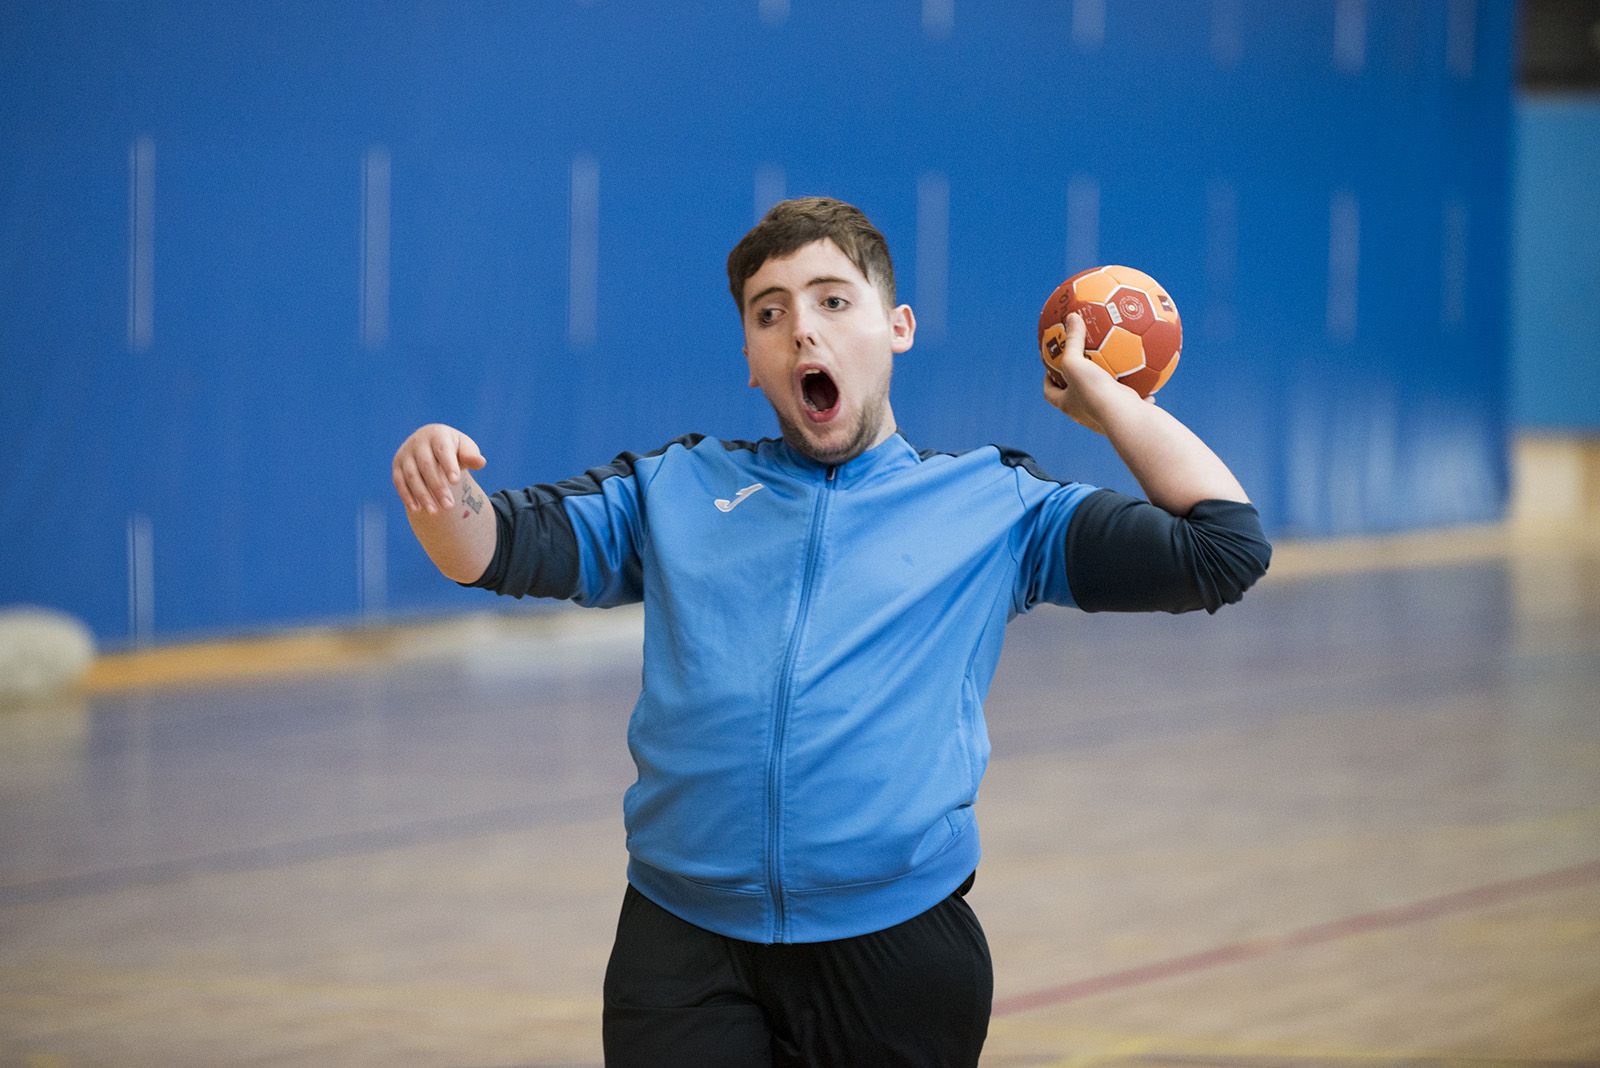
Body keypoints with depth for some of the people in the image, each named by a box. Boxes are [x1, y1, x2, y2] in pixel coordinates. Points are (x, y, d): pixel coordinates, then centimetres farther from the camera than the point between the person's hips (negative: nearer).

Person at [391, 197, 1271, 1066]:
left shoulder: (992, 503, 12)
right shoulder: (676, 490, 16)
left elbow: (1224, 545, 9)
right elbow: (492, 549, 8)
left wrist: (1100, 394, 12)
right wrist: (441, 493, -14)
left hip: (896, 955, 0)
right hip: (685, 951, 1)